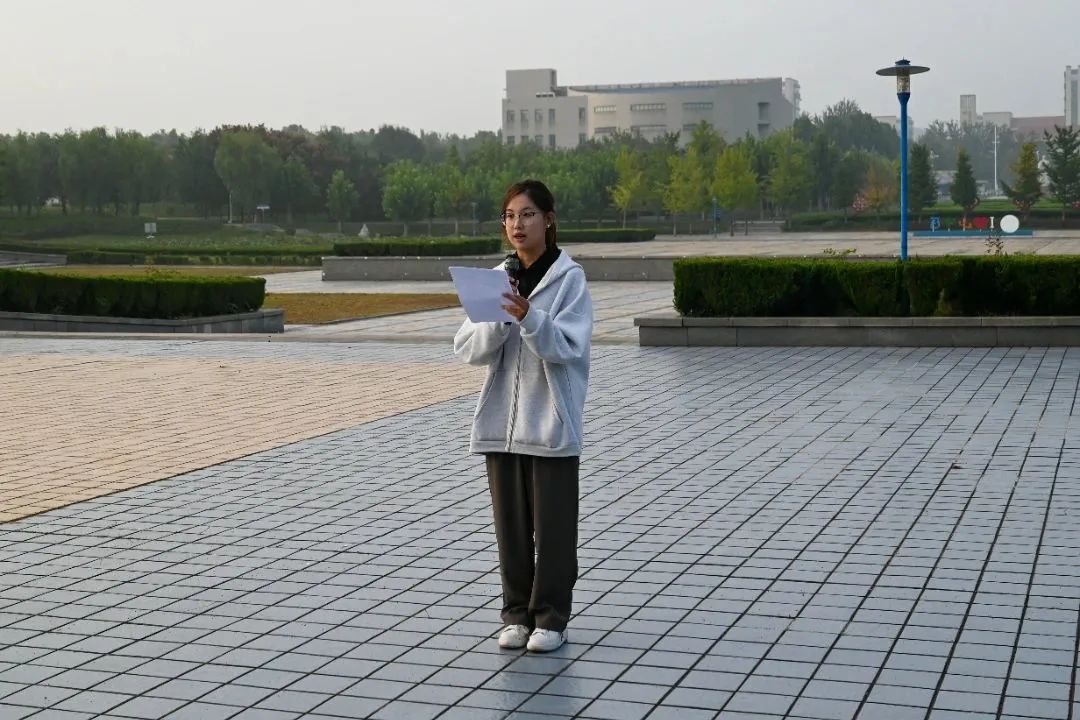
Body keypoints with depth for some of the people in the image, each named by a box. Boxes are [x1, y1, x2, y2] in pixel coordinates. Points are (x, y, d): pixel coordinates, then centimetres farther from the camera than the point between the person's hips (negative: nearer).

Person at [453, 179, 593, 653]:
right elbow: (467, 349, 1)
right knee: (511, 524, 10)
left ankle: (551, 618, 13)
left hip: (551, 423, -4)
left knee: (552, 525, 2)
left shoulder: (570, 278, -6)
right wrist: (498, 319, -17)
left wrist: (529, 317, -30)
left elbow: (567, 347, -15)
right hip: (501, 421, 5)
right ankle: (517, 613, 21)